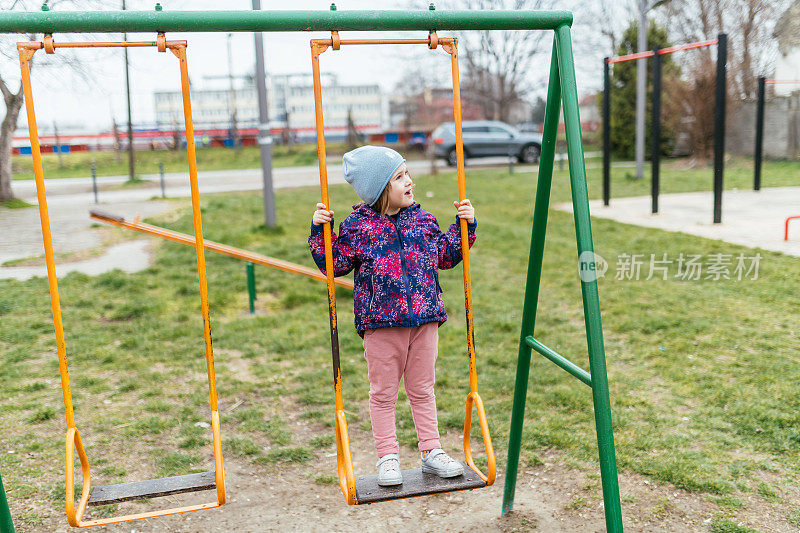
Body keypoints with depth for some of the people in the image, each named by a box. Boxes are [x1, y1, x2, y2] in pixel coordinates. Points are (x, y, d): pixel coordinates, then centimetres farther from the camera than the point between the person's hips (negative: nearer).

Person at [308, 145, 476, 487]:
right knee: (383, 393, 8)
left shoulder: (422, 220, 6)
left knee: (422, 389, 15)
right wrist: (320, 231, -10)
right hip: (380, 323, -3)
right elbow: (333, 265, -1)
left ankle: (431, 452, 26)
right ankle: (388, 458, 20)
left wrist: (464, 226, 9)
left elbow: (446, 256, 17)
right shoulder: (356, 227, -6)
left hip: (424, 318, 3)